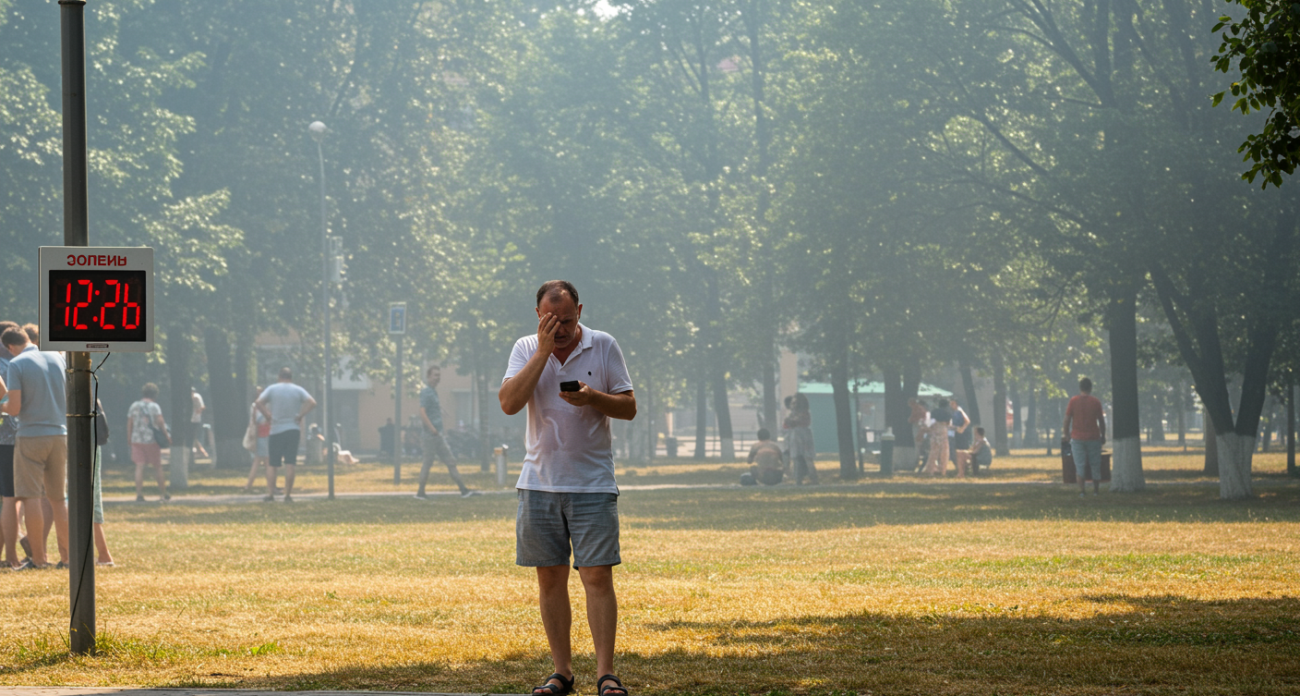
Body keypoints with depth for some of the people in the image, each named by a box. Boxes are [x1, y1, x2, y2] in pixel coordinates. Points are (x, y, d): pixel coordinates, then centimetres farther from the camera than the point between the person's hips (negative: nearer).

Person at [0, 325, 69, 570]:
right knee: (57, 497, 12)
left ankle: (38, 558, -4)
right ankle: (66, 556, 11)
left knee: (30, 497, -1)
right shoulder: (57, 358, 6)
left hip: (30, 436, -5)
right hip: (59, 433, 5)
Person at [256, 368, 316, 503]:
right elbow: (312, 403, -9)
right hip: (293, 430, 1)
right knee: (289, 464, -1)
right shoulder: (298, 390, 4)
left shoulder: (272, 389, 2)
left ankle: (270, 493, -4)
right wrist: (300, 416, -4)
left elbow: (259, 403, -11)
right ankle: (288, 494, -3)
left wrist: (268, 416, -3)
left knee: (272, 464, 5)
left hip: (276, 431, -1)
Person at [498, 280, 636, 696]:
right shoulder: (526, 349, 4)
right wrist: (543, 351, -15)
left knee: (597, 576, -7)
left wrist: (593, 398, -17)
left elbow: (629, 408, 2)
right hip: (539, 484, 2)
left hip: (592, 484, -2)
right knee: (550, 578, 5)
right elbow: (509, 403, -11)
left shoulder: (603, 346, 1)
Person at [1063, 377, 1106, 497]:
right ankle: (1096, 489, 17)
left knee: (1080, 464, 1)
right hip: (1093, 437, 0)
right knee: (1095, 464, 11)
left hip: (1077, 437, 0)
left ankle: (1081, 489, -9)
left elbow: (1067, 420, -3)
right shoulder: (1096, 401, -3)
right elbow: (1101, 421, 2)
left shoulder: (1073, 401, -3)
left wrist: (1066, 434, 7)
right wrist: (1103, 436, 13)